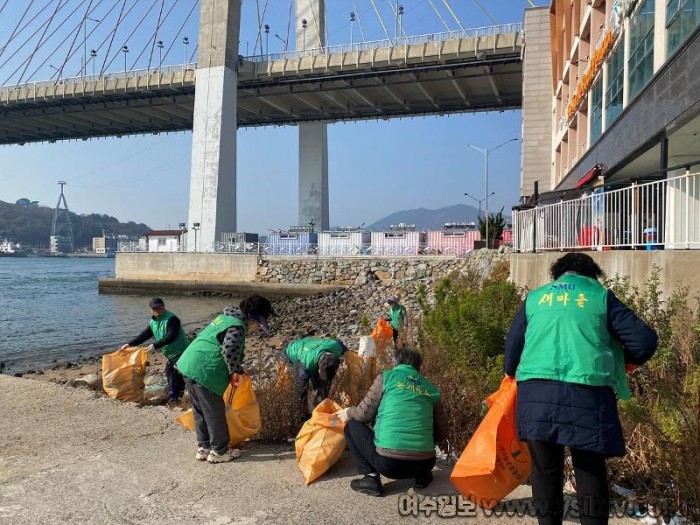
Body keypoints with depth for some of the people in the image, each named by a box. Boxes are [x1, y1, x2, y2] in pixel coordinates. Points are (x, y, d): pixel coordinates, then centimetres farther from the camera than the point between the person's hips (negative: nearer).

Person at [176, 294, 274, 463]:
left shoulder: (226, 317, 16)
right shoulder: (237, 326, -15)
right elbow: (229, 350, -32)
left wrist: (234, 370, 20)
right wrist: (237, 370, -15)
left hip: (189, 366, 10)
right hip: (203, 372, -10)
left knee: (200, 412, 20)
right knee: (215, 413, 5)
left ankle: (203, 448, 32)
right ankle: (219, 452, 18)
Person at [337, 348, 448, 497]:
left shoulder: (386, 377, 4)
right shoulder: (430, 388, 14)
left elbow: (365, 414, 5)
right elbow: (442, 433, 16)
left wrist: (348, 412, 27)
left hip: (389, 463, -5)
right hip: (424, 463, 5)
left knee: (352, 425, 18)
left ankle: (371, 477, 6)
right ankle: (422, 475, 16)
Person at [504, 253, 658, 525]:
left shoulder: (534, 298, 17)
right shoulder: (601, 296, 12)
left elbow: (512, 347, 16)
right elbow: (645, 341, 6)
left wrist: (513, 375, 36)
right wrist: (623, 362, 26)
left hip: (536, 393, 2)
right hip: (587, 393, -1)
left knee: (545, 471, 13)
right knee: (591, 472, 10)